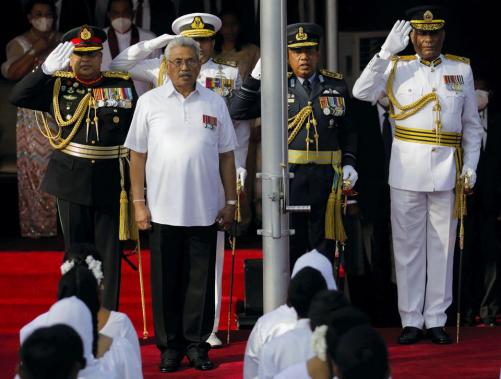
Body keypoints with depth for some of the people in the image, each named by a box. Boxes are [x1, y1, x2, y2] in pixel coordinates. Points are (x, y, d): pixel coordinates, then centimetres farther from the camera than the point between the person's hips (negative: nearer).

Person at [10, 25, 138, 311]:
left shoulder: (123, 83, 3)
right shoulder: (58, 84, 4)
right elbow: (18, 97, -5)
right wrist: (48, 68, -14)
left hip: (111, 181, -1)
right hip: (72, 181, 1)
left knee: (110, 255, 2)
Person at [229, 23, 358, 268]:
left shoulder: (337, 86, 8)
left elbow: (347, 130, 13)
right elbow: (237, 111, -1)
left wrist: (349, 163, 0)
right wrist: (257, 76, -8)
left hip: (325, 176, 0)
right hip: (289, 176, 0)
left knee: (323, 247, 5)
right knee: (290, 248, 3)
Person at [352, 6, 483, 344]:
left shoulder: (461, 69, 8)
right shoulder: (398, 68, 4)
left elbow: (472, 124, 11)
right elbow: (362, 93, -11)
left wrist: (470, 165, 2)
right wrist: (387, 51, -15)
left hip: (447, 172, 1)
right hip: (407, 171, -1)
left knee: (442, 246, 5)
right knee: (408, 246, 2)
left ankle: (436, 319, 11)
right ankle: (411, 320, 9)